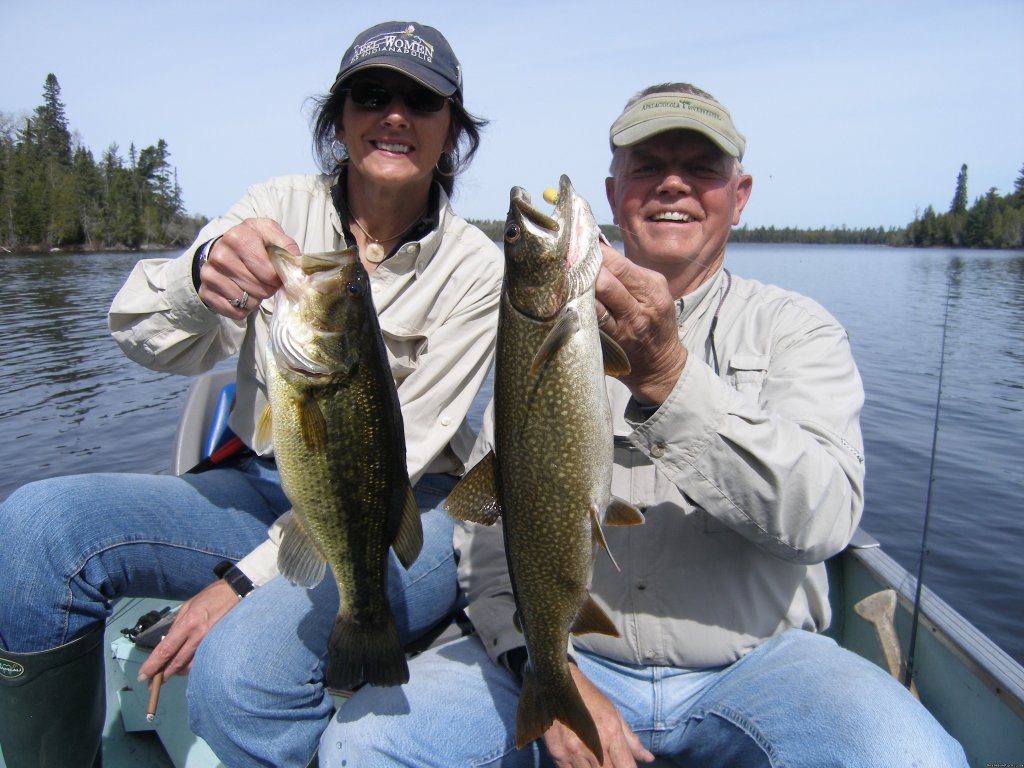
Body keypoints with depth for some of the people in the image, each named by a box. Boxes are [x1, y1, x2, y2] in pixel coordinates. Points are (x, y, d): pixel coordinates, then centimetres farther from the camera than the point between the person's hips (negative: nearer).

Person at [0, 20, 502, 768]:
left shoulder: (476, 268, -8)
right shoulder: (278, 209, 1)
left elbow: (397, 451, -12)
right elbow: (146, 337, -10)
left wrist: (247, 577, -16)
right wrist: (202, 274, -34)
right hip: (264, 484, 4)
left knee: (238, 672, -31)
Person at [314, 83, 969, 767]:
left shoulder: (794, 327, 1)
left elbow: (824, 516, -16)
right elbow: (490, 519, 0)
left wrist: (666, 373, -29)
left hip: (753, 662, 0)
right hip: (565, 655, 1)